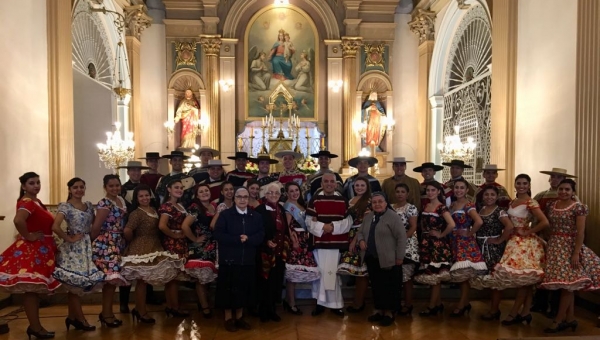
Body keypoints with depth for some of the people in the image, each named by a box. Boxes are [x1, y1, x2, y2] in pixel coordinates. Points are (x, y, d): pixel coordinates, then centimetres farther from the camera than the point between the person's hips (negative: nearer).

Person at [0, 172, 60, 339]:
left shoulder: (36, 201, 13)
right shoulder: (27, 202, -18)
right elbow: (18, 220, -37)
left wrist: (51, 243, 11)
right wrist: (27, 236, -23)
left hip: (40, 250, 10)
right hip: (30, 250, -10)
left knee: (35, 289, 15)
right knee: (31, 290, -2)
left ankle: (35, 326, 25)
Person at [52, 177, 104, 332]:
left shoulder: (89, 205, 9)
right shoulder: (65, 206, -10)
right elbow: (55, 227, -23)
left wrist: (92, 237, 2)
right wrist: (69, 239, -16)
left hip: (86, 247, 6)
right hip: (73, 248, -6)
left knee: (74, 285, 13)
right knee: (75, 283, 1)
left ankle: (72, 317, 25)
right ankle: (81, 319, 12)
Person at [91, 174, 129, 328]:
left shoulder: (122, 200, 11)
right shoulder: (104, 204, -13)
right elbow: (96, 227, -15)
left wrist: (123, 240, 13)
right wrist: (95, 240, -2)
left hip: (118, 244, 8)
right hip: (105, 244, -8)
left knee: (113, 278, 12)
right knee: (111, 277, -8)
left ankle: (106, 311, 23)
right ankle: (106, 314, 4)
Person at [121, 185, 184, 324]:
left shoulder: (154, 210, 9)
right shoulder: (136, 213, -16)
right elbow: (127, 231, -26)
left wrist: (154, 242, 0)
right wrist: (133, 241, -10)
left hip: (154, 249, 8)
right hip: (141, 250, -8)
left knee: (145, 281, 15)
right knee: (142, 281, 3)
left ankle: (138, 309, 29)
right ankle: (142, 313, 16)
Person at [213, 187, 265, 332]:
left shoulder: (256, 216, 8)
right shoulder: (225, 215, 0)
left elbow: (260, 236, 0)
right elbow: (218, 234, -11)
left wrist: (247, 239, -18)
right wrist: (237, 239, -18)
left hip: (248, 260, 3)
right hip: (229, 259, -3)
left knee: (244, 289, 9)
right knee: (229, 289, 3)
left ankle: (239, 317, 24)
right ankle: (229, 318, 18)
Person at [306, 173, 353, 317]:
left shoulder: (343, 200, 7)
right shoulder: (314, 200, 4)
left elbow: (349, 221, 2)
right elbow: (309, 221, -1)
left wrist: (334, 226, -13)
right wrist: (322, 227, -16)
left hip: (338, 243, 1)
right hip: (320, 242, 0)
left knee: (334, 273, 5)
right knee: (320, 272, 6)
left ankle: (335, 303, 18)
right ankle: (320, 303, 18)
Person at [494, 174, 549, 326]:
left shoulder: (531, 203, -12)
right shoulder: (512, 202, 11)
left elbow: (544, 222, -21)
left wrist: (527, 232, -14)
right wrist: (508, 234, 0)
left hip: (526, 242, -8)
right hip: (514, 241, 8)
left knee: (522, 277, -3)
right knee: (526, 279, 11)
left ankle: (514, 313, 4)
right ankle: (525, 313, 16)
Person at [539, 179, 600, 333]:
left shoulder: (578, 207, -8)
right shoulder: (551, 206, 8)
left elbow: (580, 232, -12)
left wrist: (576, 253, -17)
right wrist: (548, 245, 6)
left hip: (569, 247, -5)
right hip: (554, 246, 6)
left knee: (566, 281, -4)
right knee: (568, 284, 11)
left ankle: (559, 320, 4)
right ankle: (570, 318, 19)